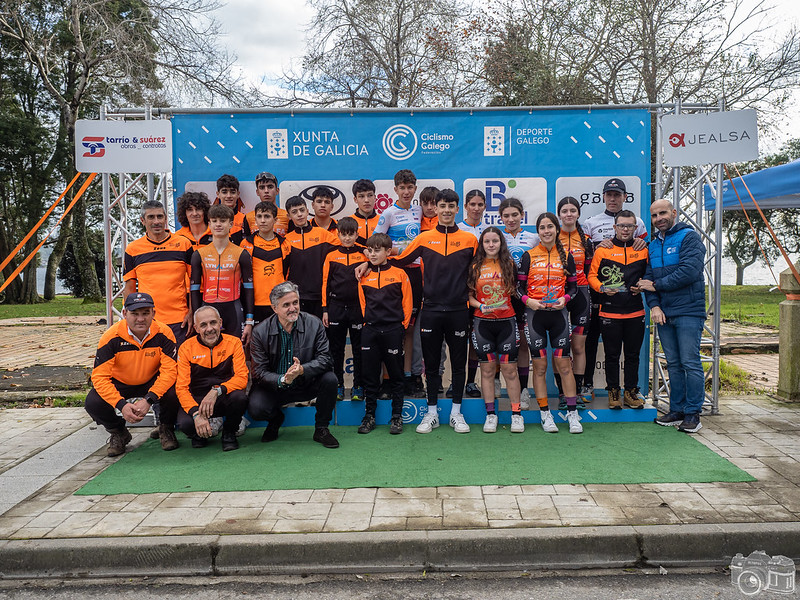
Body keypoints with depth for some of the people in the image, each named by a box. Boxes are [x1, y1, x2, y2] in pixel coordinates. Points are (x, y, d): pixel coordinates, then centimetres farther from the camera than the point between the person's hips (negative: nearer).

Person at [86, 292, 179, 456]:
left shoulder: (163, 333, -22)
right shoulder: (111, 337, -22)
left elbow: (169, 371, -23)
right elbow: (99, 376, -22)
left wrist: (148, 399, -36)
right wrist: (121, 405, -35)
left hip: (152, 383, -1)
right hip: (119, 384, 1)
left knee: (174, 393, -31)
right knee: (93, 403, -26)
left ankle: (166, 429, 4)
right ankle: (119, 433, 8)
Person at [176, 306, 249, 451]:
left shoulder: (233, 343, -5)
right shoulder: (186, 348, -5)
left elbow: (242, 378, -12)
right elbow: (181, 387, -10)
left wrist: (217, 390, -31)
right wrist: (196, 414, -27)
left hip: (224, 398, 0)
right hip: (197, 400, 0)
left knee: (240, 398, -34)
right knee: (185, 423, -31)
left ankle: (229, 432, -1)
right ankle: (200, 433, 9)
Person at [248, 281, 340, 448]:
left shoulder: (314, 324, -9)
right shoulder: (260, 332, -11)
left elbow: (325, 359, -15)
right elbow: (258, 372, -13)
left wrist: (302, 369, -35)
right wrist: (282, 380, -33)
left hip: (306, 384, 1)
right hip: (274, 386, -1)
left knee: (329, 378, -27)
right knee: (255, 408, -28)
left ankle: (321, 429, -3)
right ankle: (276, 419, 14)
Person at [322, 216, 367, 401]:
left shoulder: (364, 254, 3)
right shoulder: (331, 255, 5)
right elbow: (325, 283, 6)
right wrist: (325, 309, 2)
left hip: (358, 307, -1)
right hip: (336, 307, 1)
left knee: (359, 348, 4)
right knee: (336, 349, 7)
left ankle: (358, 386, 15)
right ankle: (338, 385, 18)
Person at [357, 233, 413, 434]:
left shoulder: (399, 274, 0)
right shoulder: (364, 276, 8)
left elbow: (407, 303, 3)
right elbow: (362, 303, 14)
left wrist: (401, 326, 0)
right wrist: (368, 322, 7)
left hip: (393, 330, -2)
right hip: (370, 331, 3)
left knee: (395, 374, 5)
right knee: (370, 375, 7)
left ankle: (397, 416, 14)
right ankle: (369, 416, 17)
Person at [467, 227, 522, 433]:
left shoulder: (510, 265, 5)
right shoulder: (475, 267, 5)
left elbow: (516, 292, 13)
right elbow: (469, 296, 5)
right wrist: (481, 307, -10)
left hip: (507, 321, 0)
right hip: (482, 323, 0)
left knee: (509, 368, 0)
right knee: (487, 368, 5)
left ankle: (516, 414, 11)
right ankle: (490, 415, 14)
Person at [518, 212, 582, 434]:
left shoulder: (565, 256, 7)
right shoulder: (529, 256, 3)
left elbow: (573, 286, 12)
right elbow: (519, 286, 4)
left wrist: (564, 299, -7)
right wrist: (528, 300, -14)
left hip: (558, 314, 1)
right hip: (535, 314, 0)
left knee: (564, 364, -1)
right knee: (539, 366, 3)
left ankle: (572, 414, 9)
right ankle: (545, 414, 13)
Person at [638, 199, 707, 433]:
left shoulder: (689, 237, -4)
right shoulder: (653, 245, 17)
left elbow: (689, 272, -16)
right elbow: (648, 278, 11)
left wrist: (656, 284, -8)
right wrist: (654, 305, -5)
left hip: (688, 312, -6)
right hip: (663, 314, 6)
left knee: (690, 363, -5)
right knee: (673, 364, 11)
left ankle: (693, 414, 2)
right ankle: (677, 410, 18)